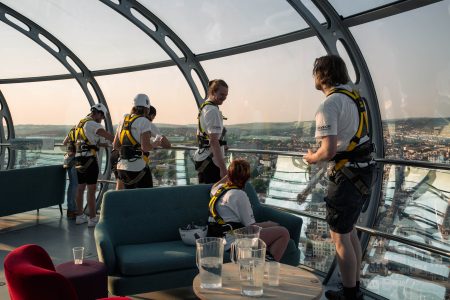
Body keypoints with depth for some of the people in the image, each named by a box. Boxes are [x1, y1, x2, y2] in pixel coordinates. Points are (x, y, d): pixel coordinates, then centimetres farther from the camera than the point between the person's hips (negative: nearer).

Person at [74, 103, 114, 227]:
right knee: (91, 189, -5)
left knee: (80, 188, 14)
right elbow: (106, 135, -21)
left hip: (79, 158, 9)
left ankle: (80, 216, 22)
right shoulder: (92, 123, -10)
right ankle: (93, 219, -2)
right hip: (89, 158, -9)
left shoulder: (80, 123, 19)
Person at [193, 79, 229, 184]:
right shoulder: (213, 111, -16)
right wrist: (223, 168, -24)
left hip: (202, 158, 10)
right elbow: (214, 141, -23)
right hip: (211, 161, -10)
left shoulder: (204, 107, 15)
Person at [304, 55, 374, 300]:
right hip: (364, 170, 9)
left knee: (339, 236, 3)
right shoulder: (355, 97, 10)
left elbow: (328, 151, -25)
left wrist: (312, 157, -4)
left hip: (347, 175, -9)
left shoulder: (329, 105, -17)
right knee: (349, 231, 20)